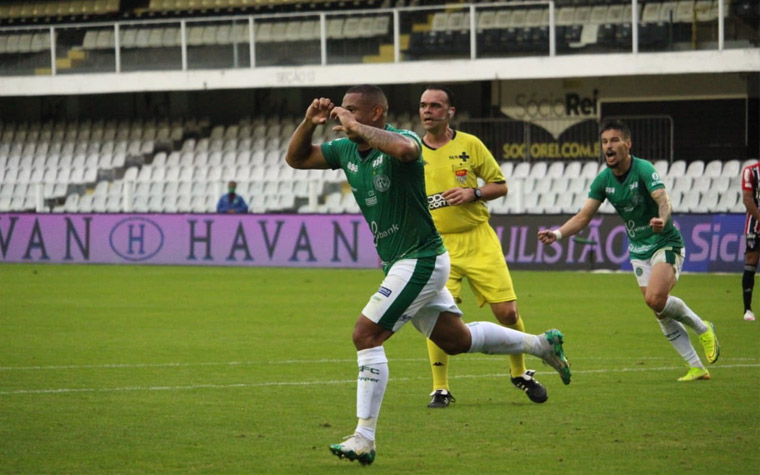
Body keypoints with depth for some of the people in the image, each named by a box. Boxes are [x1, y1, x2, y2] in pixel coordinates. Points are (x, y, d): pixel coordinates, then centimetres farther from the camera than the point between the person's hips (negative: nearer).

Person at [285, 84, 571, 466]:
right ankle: (541, 345, 37)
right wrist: (308, 123, -6)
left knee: (366, 334, -17)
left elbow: (404, 148, -45)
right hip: (399, 263, 10)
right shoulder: (345, 150, 6)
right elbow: (296, 159, 12)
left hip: (420, 260, -10)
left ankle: (364, 438, -16)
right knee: (455, 340, 19)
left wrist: (356, 127, -37)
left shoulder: (401, 138, -19)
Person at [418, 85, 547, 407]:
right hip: (437, 244, 0)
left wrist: (473, 193, -12)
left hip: (479, 240, 0)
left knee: (506, 311, -2)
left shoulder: (469, 145, 3)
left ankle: (520, 374, 22)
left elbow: (500, 185, 6)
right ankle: (440, 389, -1)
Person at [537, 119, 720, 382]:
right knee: (661, 313, 3)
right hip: (638, 249, 6)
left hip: (665, 243, -6)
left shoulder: (643, 169, -20)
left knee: (655, 299, -27)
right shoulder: (603, 180, -2)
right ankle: (697, 367, 12)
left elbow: (663, 200, -35)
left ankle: (703, 328, -1)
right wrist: (557, 234, -16)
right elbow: (583, 216, 1)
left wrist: (662, 219, -57)